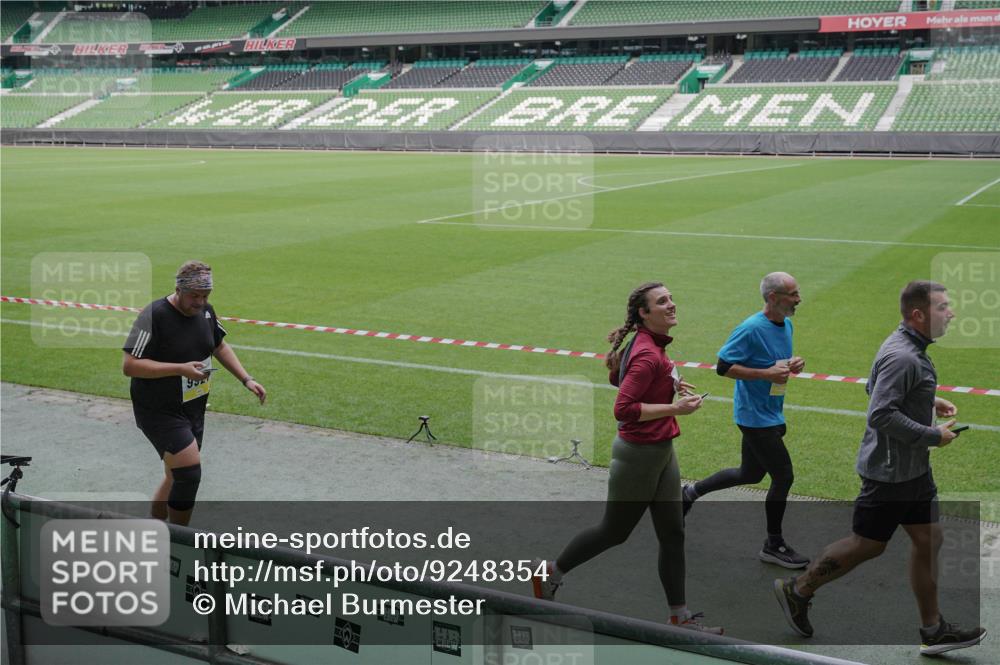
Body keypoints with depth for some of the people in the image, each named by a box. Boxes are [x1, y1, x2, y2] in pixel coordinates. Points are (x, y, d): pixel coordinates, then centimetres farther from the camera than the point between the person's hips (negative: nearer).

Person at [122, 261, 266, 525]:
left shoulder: (205, 311, 3)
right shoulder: (154, 316, -20)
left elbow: (220, 346, 21)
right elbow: (129, 365, -23)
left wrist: (246, 379, 10)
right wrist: (180, 369, -28)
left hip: (193, 410, 8)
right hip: (159, 412, -8)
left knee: (177, 478, 14)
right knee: (189, 474, -17)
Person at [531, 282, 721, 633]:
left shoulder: (650, 343, 5)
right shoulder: (648, 355, -24)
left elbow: (617, 377, 20)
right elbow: (623, 409, -28)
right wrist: (674, 408, -26)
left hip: (661, 452, 9)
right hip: (638, 454, -9)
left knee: (673, 534, 10)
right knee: (614, 531, 9)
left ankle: (680, 616, 19)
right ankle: (551, 572, 30)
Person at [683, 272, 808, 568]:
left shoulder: (786, 324, 6)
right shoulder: (751, 329, -21)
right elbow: (723, 366, -20)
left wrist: (792, 365, -2)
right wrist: (767, 373, -24)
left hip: (770, 414, 9)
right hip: (755, 416, -9)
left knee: (750, 475, 20)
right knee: (783, 476, -3)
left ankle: (692, 492, 36)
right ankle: (773, 546, 13)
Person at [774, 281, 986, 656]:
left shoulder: (909, 349, 9)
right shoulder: (902, 357, -24)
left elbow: (873, 388, 20)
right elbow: (880, 415, -30)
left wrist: (929, 402, 14)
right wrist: (932, 435, -21)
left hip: (913, 469, 10)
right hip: (890, 470, -10)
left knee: (927, 541, 11)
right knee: (867, 546, 3)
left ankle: (933, 630, 19)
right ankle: (797, 591, 19)